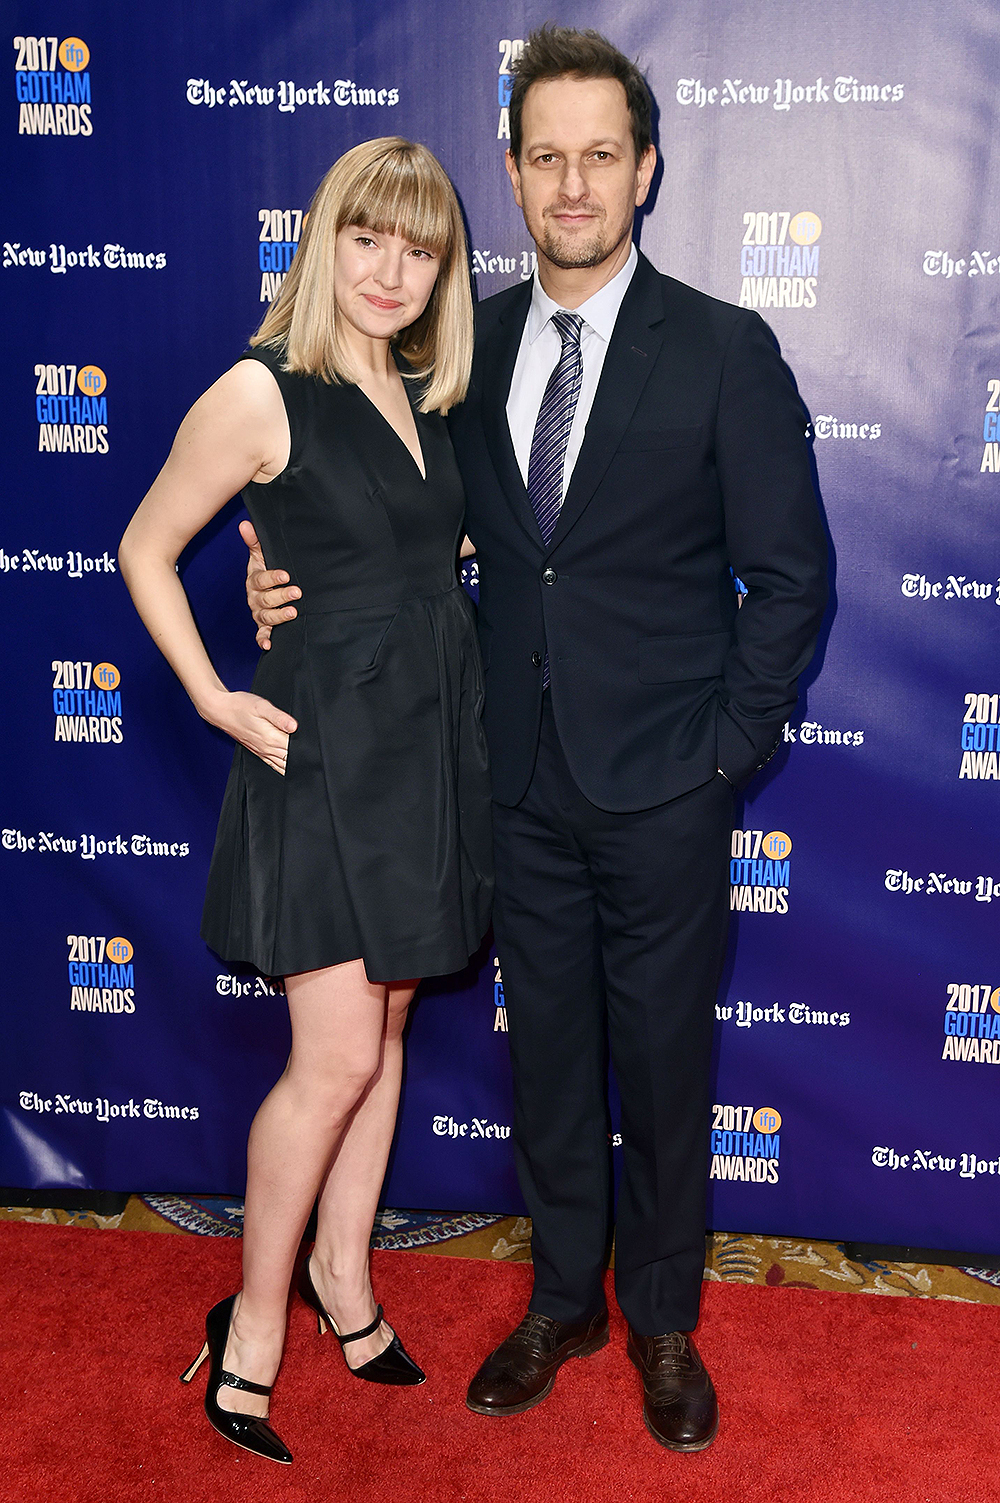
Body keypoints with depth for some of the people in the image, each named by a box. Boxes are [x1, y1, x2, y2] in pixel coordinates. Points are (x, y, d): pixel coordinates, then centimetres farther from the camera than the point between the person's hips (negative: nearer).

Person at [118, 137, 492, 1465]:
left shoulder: (422, 399, 11)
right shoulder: (262, 394, -10)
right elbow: (146, 548, -3)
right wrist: (214, 701, -7)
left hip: (431, 740, 7)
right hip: (326, 744, -7)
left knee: (384, 1033, 15)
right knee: (336, 1057, -3)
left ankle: (341, 1273, 34)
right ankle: (255, 1326, 19)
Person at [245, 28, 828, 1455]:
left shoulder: (725, 350, -6)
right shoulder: (470, 345, 5)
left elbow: (790, 575, -4)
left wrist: (727, 750, -9)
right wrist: (304, 585, -5)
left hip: (662, 789, -3)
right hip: (523, 780, 3)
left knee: (664, 1060, 11)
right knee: (546, 1049, 16)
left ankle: (663, 1321, 34)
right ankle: (563, 1299, 38)